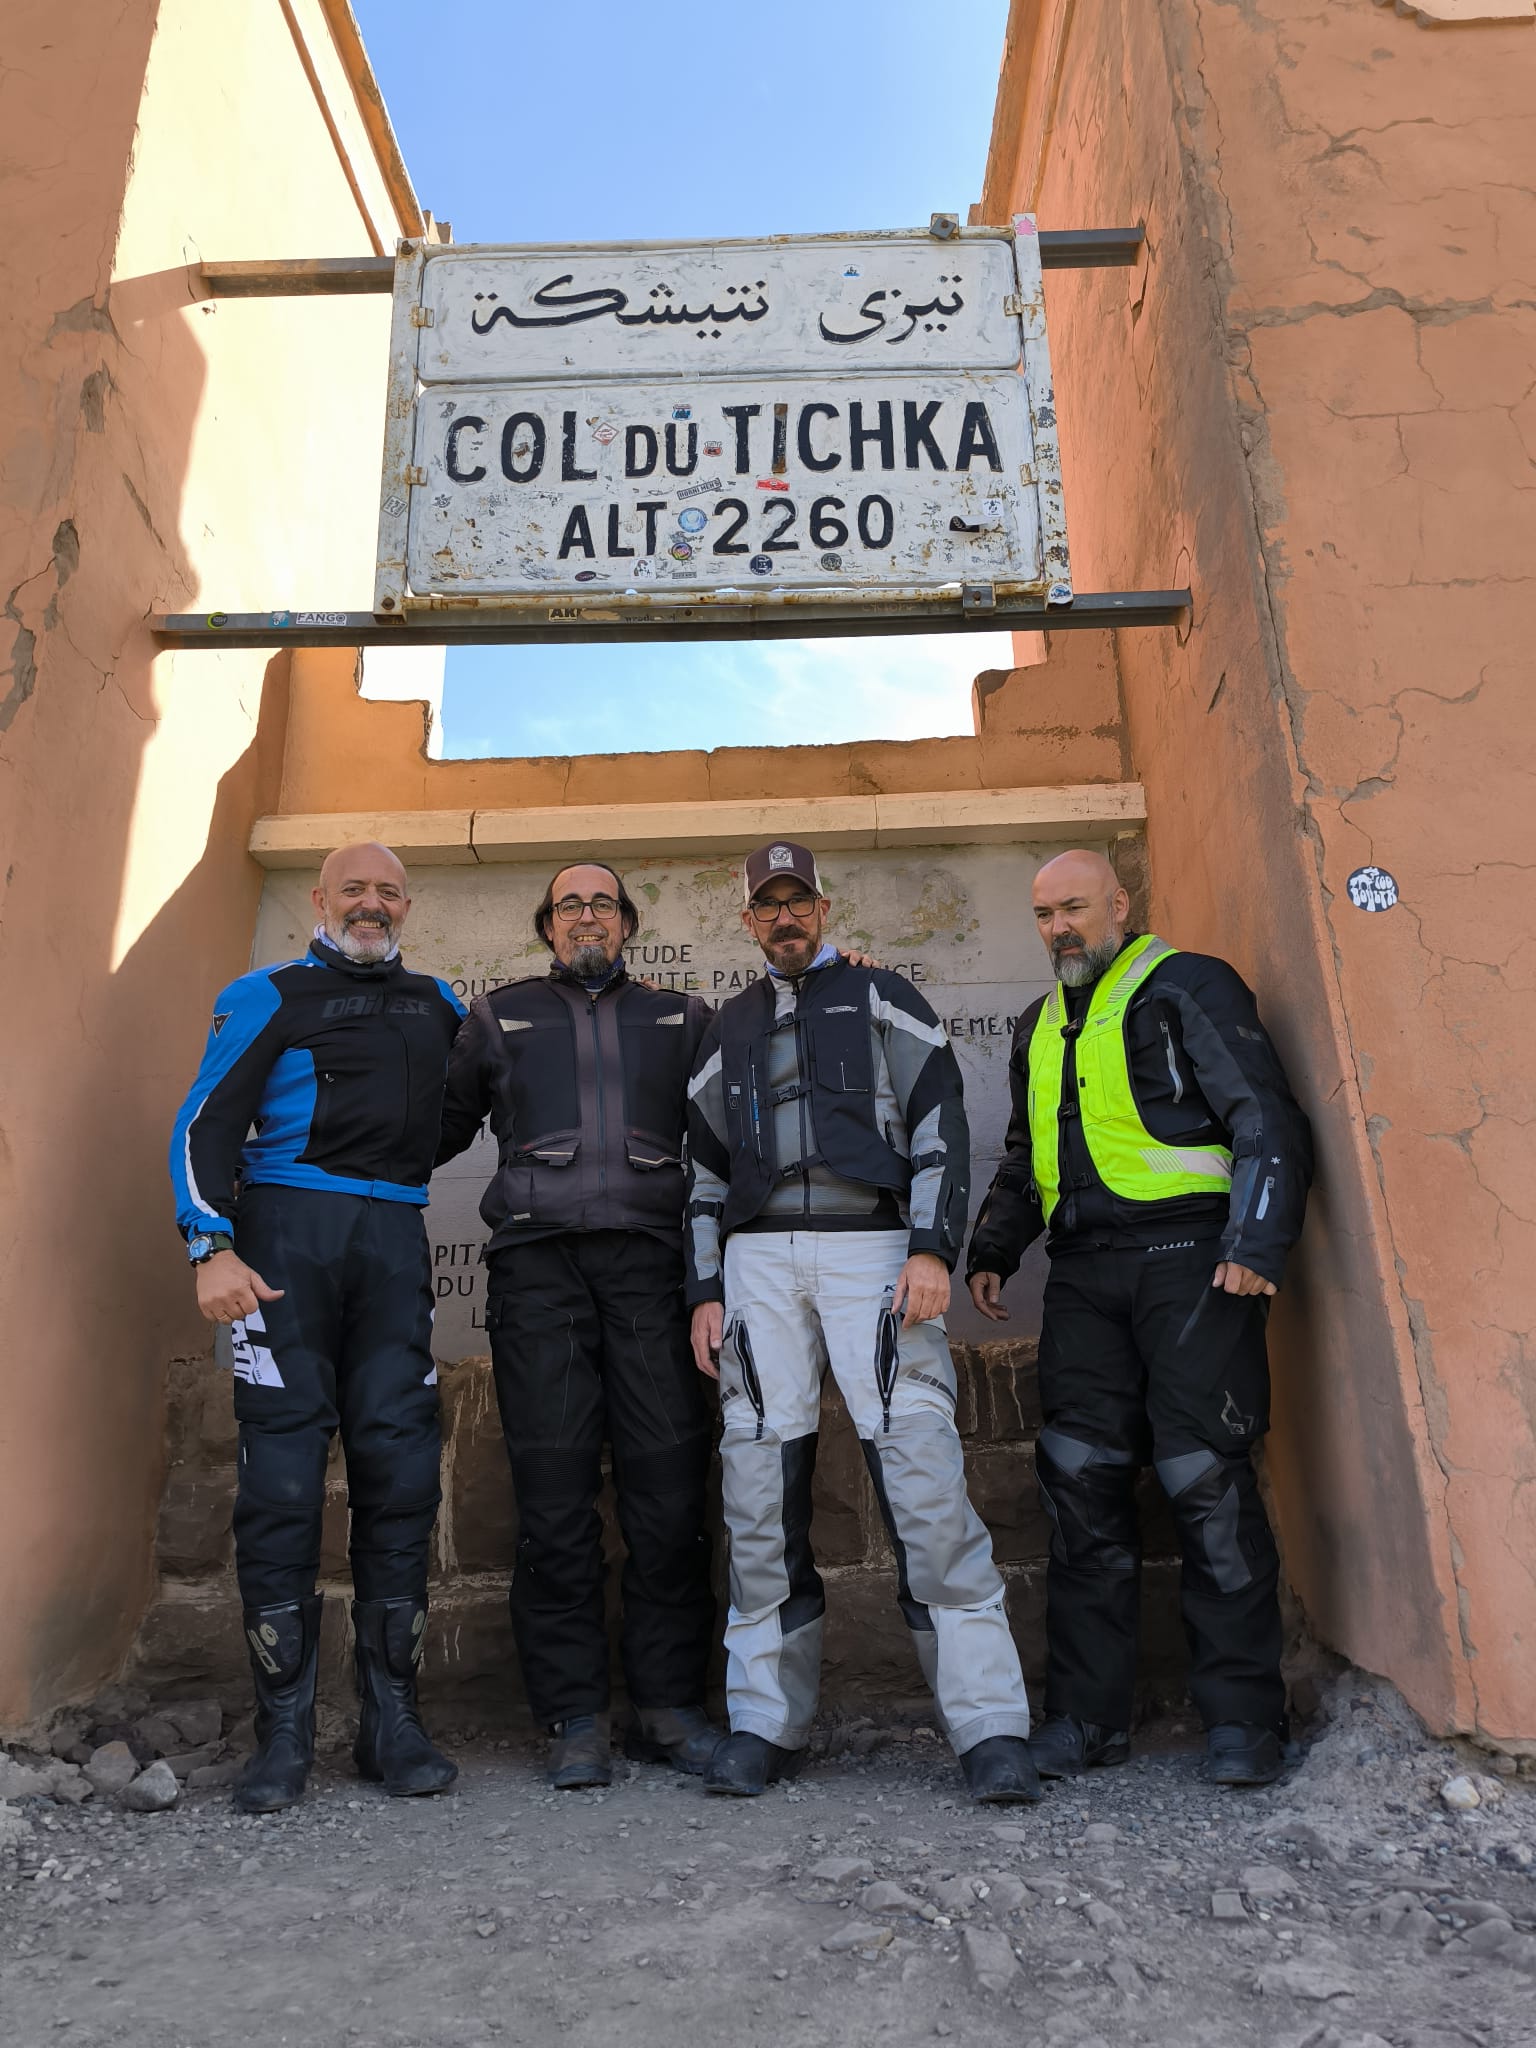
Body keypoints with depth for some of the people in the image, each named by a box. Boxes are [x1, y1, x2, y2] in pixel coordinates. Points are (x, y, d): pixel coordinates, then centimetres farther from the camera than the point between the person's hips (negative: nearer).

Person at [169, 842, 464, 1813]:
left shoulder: (437, 1002, 22)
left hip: (395, 1241, 3)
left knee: (401, 1472, -1)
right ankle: (285, 1733, 5)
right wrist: (212, 1249, -12)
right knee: (282, 1479, -5)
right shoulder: (270, 995, 9)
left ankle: (394, 1722, 9)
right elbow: (206, 1124, 2)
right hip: (287, 1232, -3)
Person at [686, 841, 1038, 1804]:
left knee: (922, 1468, -11)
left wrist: (932, 1249, -9)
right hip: (759, 1263, 3)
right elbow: (706, 1166, 20)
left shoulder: (881, 997, 13)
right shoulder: (729, 1027, 23)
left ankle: (992, 1728, -3)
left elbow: (939, 1121, 3)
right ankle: (765, 1722, 13)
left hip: (874, 1247, -3)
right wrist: (706, 1289, 10)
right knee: (762, 1484, 1)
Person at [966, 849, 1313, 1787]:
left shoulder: (1188, 986, 2)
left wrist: (1257, 1243, -14)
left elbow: (1268, 1121, -5)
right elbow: (1024, 1160, 29)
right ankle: (1089, 1713, 14)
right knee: (1081, 1482, 4)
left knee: (1209, 1483, -4)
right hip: (1084, 1277, 6)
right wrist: (991, 1251, 19)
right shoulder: (1040, 1025, 22)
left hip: (1187, 1259, -6)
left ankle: (1243, 1716, 11)